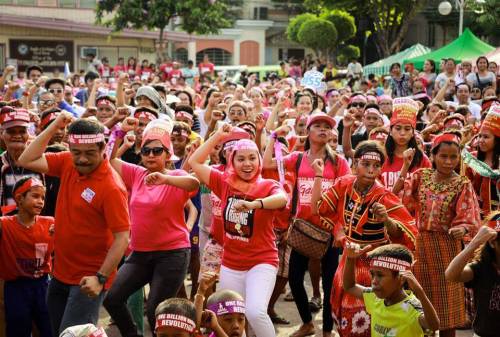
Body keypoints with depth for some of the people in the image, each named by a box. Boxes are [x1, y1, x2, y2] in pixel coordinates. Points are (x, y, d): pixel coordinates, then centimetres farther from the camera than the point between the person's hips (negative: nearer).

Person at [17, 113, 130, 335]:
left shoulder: (111, 187, -22)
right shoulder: (67, 163, -2)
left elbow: (122, 238, -21)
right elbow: (27, 161, 0)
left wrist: (100, 278, -26)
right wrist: (54, 126, -7)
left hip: (88, 281, -7)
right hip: (60, 274, 7)